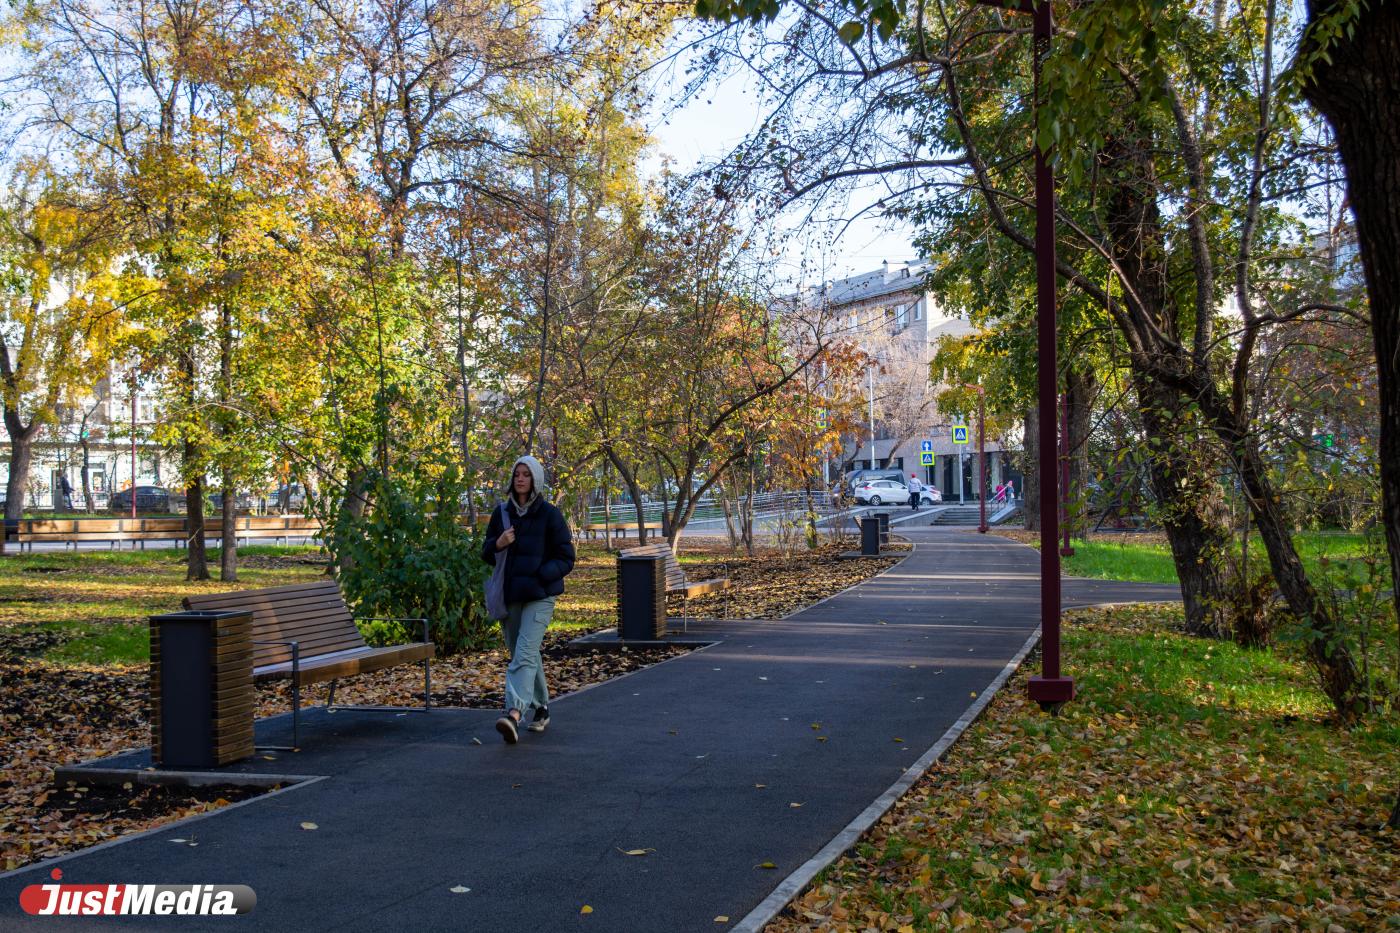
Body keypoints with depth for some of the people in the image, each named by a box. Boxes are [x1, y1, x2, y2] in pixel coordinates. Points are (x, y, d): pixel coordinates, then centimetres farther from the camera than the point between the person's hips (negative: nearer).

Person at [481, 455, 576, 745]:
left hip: (539, 596, -5)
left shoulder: (550, 515, -4)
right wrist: (498, 544, -8)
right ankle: (541, 708, 30)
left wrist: (538, 576, -17)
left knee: (524, 654, -19)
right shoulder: (501, 513, 9)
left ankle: (514, 712, -33)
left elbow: (566, 558, -4)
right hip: (508, 595, 5)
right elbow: (486, 554, 14)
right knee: (525, 655, 14)